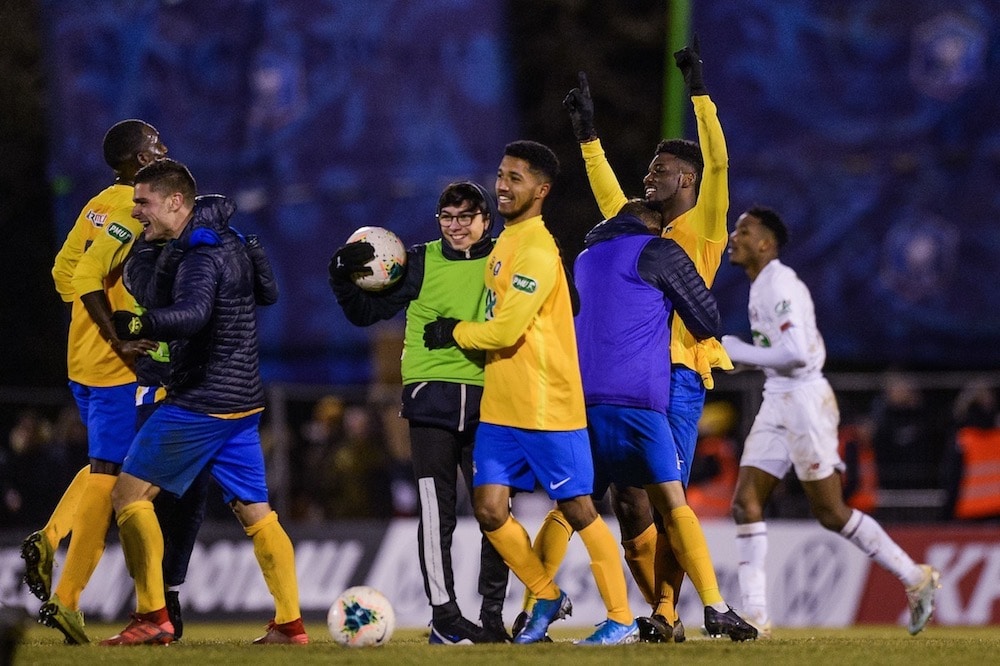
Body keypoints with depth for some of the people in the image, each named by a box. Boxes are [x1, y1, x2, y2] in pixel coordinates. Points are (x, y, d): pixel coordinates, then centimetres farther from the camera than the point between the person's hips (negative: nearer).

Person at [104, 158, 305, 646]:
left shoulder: (201, 256, -19)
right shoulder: (219, 233, 10)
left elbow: (191, 313, -39)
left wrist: (135, 325, -54)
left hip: (201, 401, -10)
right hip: (241, 402, 10)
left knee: (130, 492, -3)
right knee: (255, 511, 10)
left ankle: (152, 617, -8)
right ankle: (290, 623, 7)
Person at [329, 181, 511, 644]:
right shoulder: (420, 262, 6)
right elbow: (366, 311, 9)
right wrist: (344, 279, -8)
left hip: (485, 398, 1)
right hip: (431, 397, -1)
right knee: (436, 509, -6)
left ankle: (492, 615, 9)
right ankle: (443, 614, -1)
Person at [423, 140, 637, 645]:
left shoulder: (537, 249, -17)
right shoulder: (505, 242, 12)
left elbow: (505, 330, -21)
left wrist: (454, 332, -6)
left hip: (549, 408, -8)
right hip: (500, 407, 8)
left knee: (578, 510, -2)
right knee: (489, 510, 2)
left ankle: (622, 619, 7)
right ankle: (547, 598, 20)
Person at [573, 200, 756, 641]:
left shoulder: (584, 259, 23)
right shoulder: (659, 253, 5)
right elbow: (708, 322, 7)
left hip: (581, 401, 5)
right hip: (637, 400, -5)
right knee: (672, 506, -6)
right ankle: (716, 609, -13)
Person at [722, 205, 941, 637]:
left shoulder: (780, 285, -15)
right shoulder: (762, 286, 16)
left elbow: (796, 354, -25)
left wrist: (740, 353, -16)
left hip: (803, 399, -10)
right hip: (776, 402, 10)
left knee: (830, 512, -4)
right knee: (745, 503, -1)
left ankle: (915, 579, 8)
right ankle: (754, 615, -3)